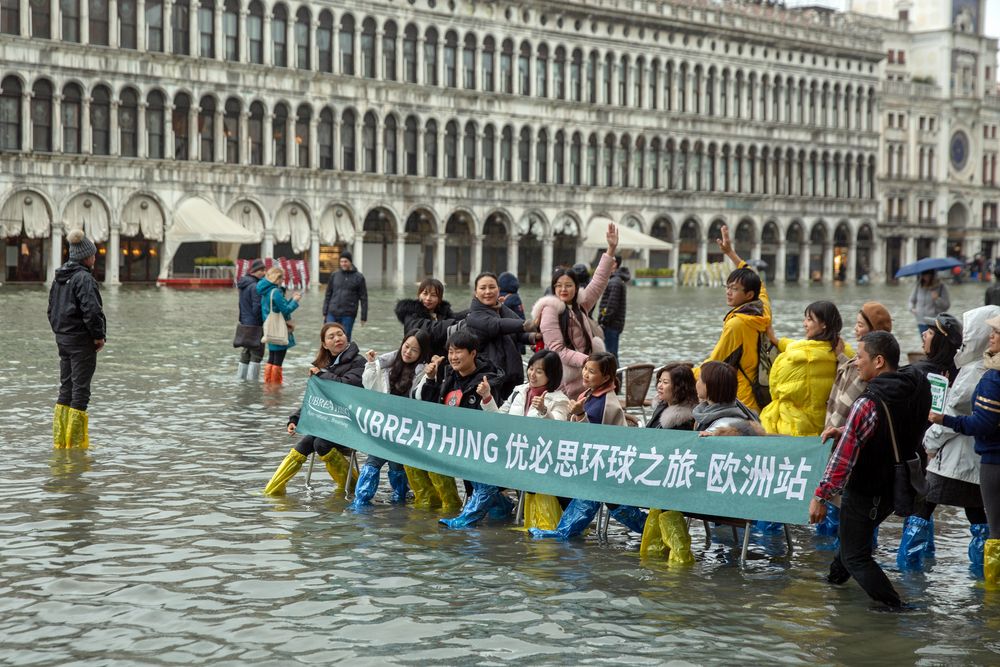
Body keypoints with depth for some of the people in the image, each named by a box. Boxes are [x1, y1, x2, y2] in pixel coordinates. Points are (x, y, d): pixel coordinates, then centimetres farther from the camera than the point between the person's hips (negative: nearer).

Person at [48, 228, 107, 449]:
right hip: (81, 341, -9)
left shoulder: (59, 278, 12)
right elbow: (91, 309, -24)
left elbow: (51, 309, 17)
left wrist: (59, 331, 18)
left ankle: (60, 441, 16)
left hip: (62, 338, 9)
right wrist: (99, 335, -13)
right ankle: (75, 443, -1)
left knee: (65, 389, 14)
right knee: (80, 391, -3)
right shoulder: (84, 278, -16)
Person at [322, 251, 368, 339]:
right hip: (332, 314, 3)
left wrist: (364, 317, -3)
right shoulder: (334, 275, 8)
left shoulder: (358, 277, 0)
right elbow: (328, 295, 13)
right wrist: (325, 313, 8)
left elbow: (363, 298, 1)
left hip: (348, 315, -3)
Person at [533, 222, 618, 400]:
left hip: (586, 382, 6)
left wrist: (611, 249, 12)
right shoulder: (550, 310, -5)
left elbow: (599, 281, 16)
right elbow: (557, 349, -12)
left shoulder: (580, 305, 14)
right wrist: (586, 361, -20)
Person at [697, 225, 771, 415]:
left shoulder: (736, 322, -15)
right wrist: (731, 253, 37)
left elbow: (714, 364, -11)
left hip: (742, 401, -9)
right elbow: (758, 284, 30)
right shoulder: (763, 311, 8)